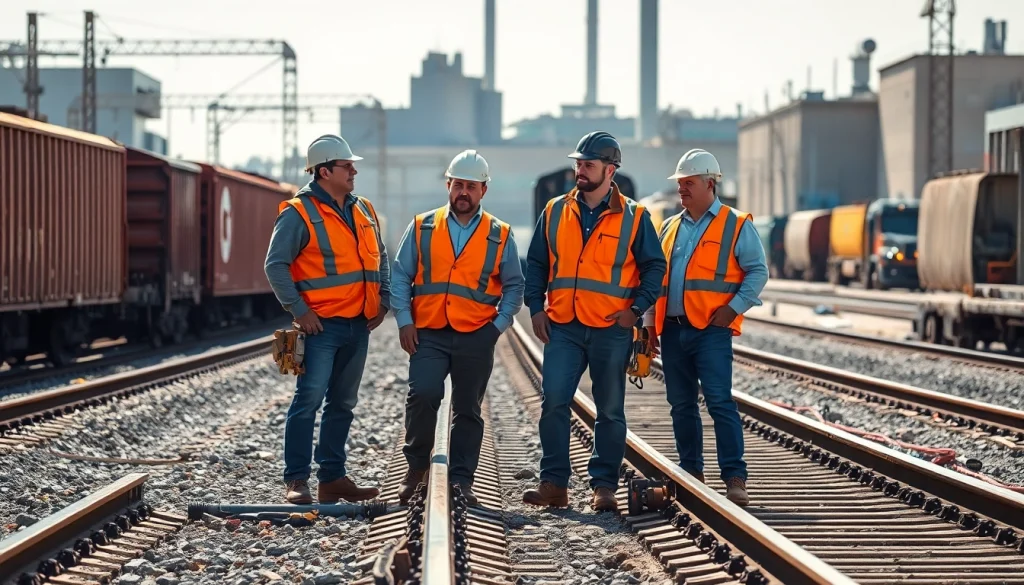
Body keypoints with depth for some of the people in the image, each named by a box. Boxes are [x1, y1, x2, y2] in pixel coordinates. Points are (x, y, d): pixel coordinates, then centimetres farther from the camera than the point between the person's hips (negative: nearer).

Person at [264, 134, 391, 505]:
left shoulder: (363, 211, 14)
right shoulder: (299, 213, -9)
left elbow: (380, 258, 24)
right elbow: (276, 265, -12)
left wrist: (382, 301, 13)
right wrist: (299, 310, -15)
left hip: (359, 325, 7)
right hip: (322, 324, -7)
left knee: (343, 403, 11)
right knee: (309, 398, -11)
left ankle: (332, 478, 18)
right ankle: (296, 481, -9)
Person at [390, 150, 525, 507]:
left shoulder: (499, 236, 7)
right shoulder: (422, 228, 8)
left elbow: (514, 287, 11)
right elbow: (400, 277, 8)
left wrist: (498, 325, -1)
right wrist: (404, 321, -2)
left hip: (476, 338, 1)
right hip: (428, 335, -1)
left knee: (468, 410, 5)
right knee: (422, 396, -17)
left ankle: (461, 480, 12)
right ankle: (416, 464, 3)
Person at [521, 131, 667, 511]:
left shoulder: (633, 217, 1)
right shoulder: (555, 212, 8)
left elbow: (654, 266, 4)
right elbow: (536, 263, 13)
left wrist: (636, 308, -7)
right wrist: (536, 307, 3)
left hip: (611, 330, -1)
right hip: (562, 327, 2)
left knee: (610, 411, 5)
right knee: (553, 402, -8)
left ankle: (604, 486, 13)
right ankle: (554, 483, -2)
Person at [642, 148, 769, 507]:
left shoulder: (736, 226, 1)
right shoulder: (670, 228, 18)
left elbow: (757, 271, -2)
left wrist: (734, 307, -13)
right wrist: (650, 322, 12)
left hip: (711, 330, -6)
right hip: (673, 329, 6)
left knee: (719, 401, -13)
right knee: (681, 405, 9)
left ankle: (735, 478, -14)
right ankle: (691, 474, 17)